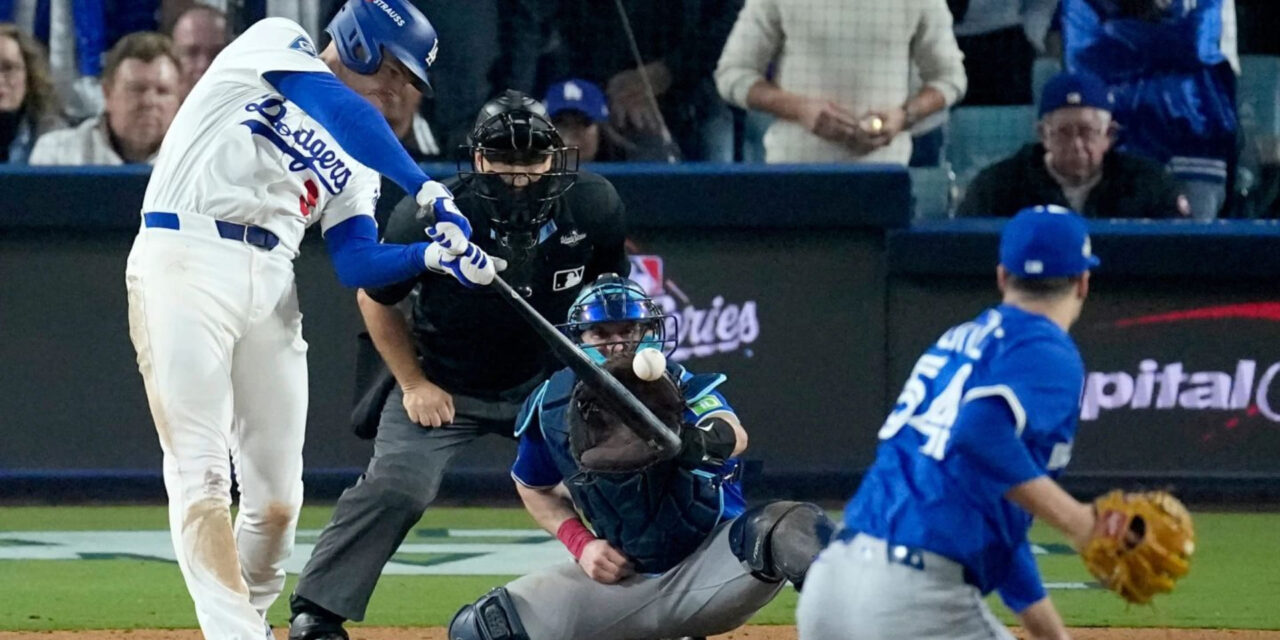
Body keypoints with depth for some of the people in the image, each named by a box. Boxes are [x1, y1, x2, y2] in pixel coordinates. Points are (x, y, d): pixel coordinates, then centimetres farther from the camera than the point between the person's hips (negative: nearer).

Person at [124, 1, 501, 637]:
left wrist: (435, 256, -8)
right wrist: (428, 192, -20)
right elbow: (343, 112, -13)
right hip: (188, 260, -7)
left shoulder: (354, 162, 23)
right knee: (202, 474, -13)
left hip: (271, 285, 7)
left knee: (278, 491, 4)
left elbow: (356, 263, 10)